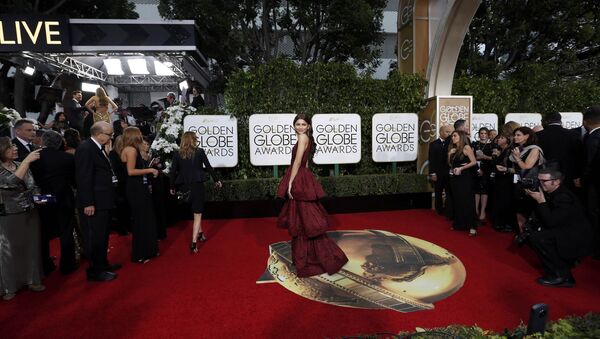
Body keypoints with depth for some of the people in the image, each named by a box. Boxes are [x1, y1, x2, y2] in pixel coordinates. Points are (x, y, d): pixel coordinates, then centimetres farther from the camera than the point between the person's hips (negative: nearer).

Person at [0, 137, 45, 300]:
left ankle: (32, 280, 30)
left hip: (30, 214, 5)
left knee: (31, 248, 14)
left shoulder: (22, 165, 3)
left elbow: (32, 186, 12)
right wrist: (27, 160, -30)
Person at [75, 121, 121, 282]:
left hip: (103, 201, 10)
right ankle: (95, 271, 14)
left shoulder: (99, 148, 12)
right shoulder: (85, 148, -16)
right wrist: (88, 203, -22)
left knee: (103, 235, 20)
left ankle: (102, 264, 35)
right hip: (94, 203, -10)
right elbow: (83, 178, -21)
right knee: (95, 237, 1)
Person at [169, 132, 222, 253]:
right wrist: (216, 180, 12)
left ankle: (200, 233, 39)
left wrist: (172, 187, 11)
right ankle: (193, 243, -6)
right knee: (197, 214, 3)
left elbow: (173, 172, 0)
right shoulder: (200, 152, -5)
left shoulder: (177, 154, 0)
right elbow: (208, 167, 0)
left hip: (185, 187, 4)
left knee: (196, 210, 27)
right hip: (197, 185, -3)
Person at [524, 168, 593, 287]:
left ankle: (561, 276, -10)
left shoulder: (564, 197, -24)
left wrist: (541, 201, -25)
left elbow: (550, 222, -27)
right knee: (532, 230, 8)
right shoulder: (550, 193, 3)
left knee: (537, 237, -23)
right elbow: (541, 218, 8)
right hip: (564, 233, 10)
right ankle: (564, 262, 14)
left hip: (577, 242, -10)